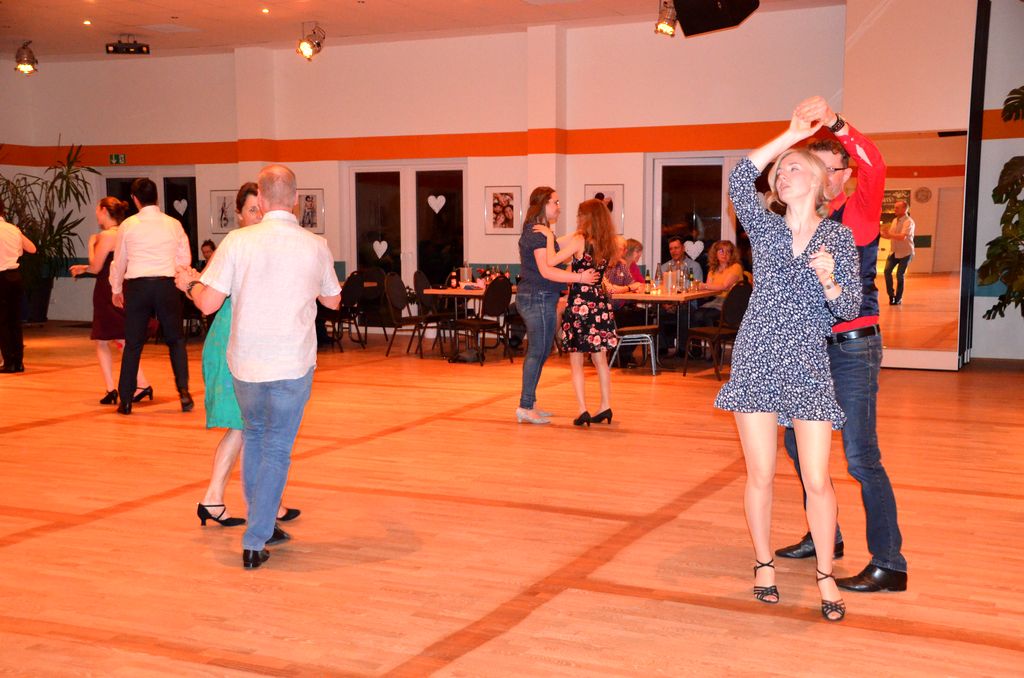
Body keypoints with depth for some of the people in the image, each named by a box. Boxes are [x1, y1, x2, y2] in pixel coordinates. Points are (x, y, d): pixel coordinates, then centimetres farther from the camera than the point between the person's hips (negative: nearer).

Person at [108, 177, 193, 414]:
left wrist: (116, 290, 23)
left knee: (133, 344, 7)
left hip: (137, 286, 0)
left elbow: (119, 262, 10)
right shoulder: (173, 224, 2)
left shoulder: (128, 225, 1)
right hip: (167, 285, 0)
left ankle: (125, 400, 10)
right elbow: (185, 259, 5)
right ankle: (183, 391, 1)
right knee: (175, 340, 13)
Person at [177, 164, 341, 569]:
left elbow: (208, 303, -10)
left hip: (245, 364, 1)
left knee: (255, 436, 23)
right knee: (277, 450, 7)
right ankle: (254, 543, 6)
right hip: (293, 365, -1)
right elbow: (333, 300, 14)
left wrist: (189, 283, 12)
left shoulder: (239, 241, -8)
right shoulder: (316, 247, -3)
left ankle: (261, 522, 33)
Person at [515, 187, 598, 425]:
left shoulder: (538, 231, 17)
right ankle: (525, 408, -1)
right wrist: (580, 277, -23)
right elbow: (546, 271, -22)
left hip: (536, 297, 10)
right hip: (539, 298, -10)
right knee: (538, 352, -6)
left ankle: (528, 405, 20)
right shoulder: (538, 233, -15)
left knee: (538, 352, 14)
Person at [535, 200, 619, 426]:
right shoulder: (606, 244, 7)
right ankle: (606, 407, 16)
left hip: (579, 304, -6)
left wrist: (549, 236, -6)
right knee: (600, 359, 14)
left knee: (576, 362, 2)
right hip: (600, 304, 6)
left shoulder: (579, 240, -13)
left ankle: (583, 411, -2)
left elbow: (551, 261, -19)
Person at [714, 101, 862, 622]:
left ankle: (825, 574, 16)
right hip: (757, 361, 1)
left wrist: (829, 280, -21)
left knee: (817, 480, -2)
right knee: (760, 476, 5)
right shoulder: (765, 228, 6)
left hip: (808, 365, -1)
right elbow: (739, 179, -11)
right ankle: (763, 564, 23)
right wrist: (791, 134, -9)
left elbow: (849, 308, 0)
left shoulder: (839, 236, 4)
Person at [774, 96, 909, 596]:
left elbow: (873, 168, -26)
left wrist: (836, 123, -38)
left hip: (853, 345, -7)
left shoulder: (859, 213, -5)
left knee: (860, 456, -9)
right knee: (798, 442, 14)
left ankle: (889, 564, 1)